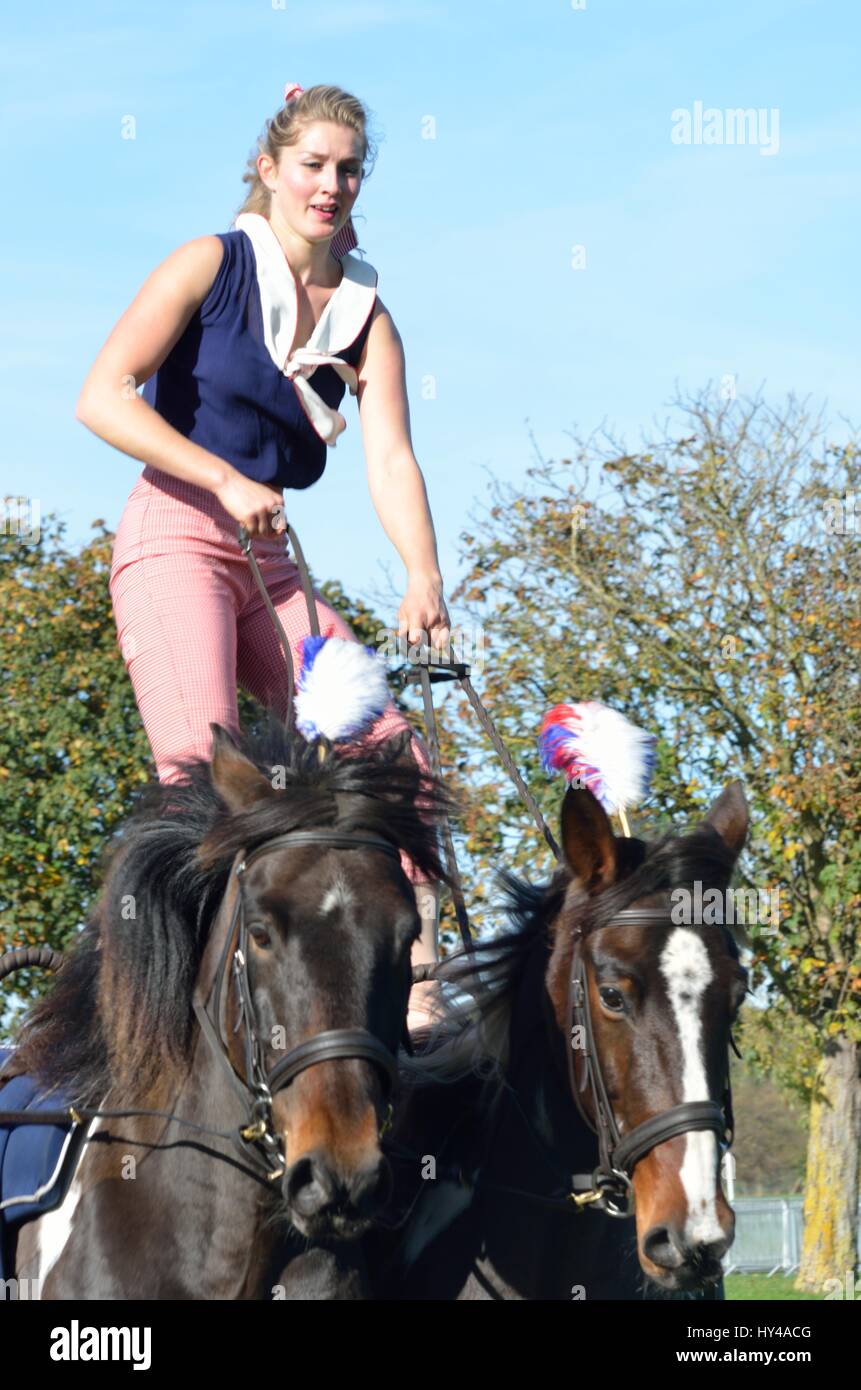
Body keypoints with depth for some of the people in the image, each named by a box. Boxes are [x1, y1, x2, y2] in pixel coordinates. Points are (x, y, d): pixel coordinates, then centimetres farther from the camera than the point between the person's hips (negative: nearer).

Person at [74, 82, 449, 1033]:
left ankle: (413, 982, -4)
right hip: (175, 539, -5)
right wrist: (226, 478, -18)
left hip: (273, 564, 5)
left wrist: (423, 581, -22)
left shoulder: (365, 315, 8)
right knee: (205, 768, -22)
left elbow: (391, 460, -5)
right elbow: (102, 399, -10)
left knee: (393, 754, -5)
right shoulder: (212, 267, -2)